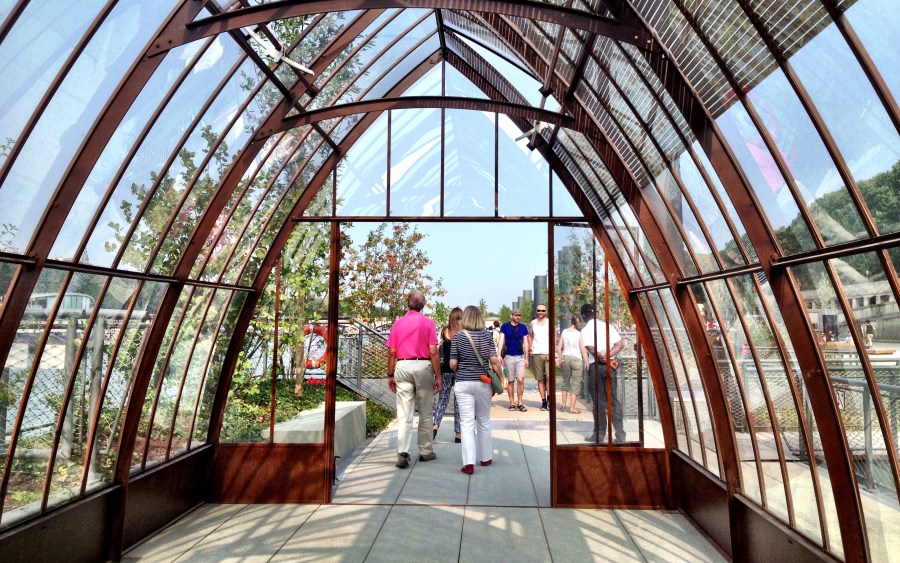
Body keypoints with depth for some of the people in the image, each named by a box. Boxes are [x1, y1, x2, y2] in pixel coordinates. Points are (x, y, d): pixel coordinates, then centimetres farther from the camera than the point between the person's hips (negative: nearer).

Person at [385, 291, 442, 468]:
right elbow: (433, 352, -6)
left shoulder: (398, 323, 5)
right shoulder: (428, 323, -1)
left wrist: (390, 375, 11)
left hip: (402, 367, 1)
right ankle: (426, 451, 22)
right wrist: (438, 376, -2)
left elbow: (392, 352, 3)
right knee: (425, 413, 12)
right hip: (423, 366, -1)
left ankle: (402, 452, -6)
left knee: (404, 414, 3)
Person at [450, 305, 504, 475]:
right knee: (484, 421, 16)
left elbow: (453, 364, -4)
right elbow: (494, 361, -7)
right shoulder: (486, 335, -1)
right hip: (483, 383, 2)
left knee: (466, 423, 1)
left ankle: (469, 462, -7)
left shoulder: (458, 336, -4)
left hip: (463, 383, -1)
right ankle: (485, 457, 28)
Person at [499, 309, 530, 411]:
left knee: (520, 380, -9)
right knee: (510, 381, 5)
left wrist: (526, 358, 5)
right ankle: (512, 403, 14)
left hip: (520, 357, 1)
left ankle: (520, 403, 3)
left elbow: (526, 343, 9)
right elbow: (501, 340, -5)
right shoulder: (505, 326, 1)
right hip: (509, 357, -1)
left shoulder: (523, 327, 7)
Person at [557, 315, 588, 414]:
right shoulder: (579, 334, -8)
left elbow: (559, 347, 5)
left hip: (565, 358, 4)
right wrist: (586, 363, -4)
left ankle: (564, 405, 20)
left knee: (565, 382, 17)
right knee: (575, 384, 3)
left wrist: (560, 359, 13)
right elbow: (583, 350, -9)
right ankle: (572, 408, 3)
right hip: (576, 359, -4)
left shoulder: (564, 332, 4)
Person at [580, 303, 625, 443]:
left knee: (599, 401, 5)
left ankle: (599, 434, 13)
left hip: (595, 366, -4)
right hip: (610, 367, 4)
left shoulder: (585, 330, -7)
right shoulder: (608, 326, 7)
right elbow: (619, 345, -2)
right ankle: (620, 435, 6)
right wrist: (608, 357, -9)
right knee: (614, 400, 8)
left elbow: (592, 350, -17)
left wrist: (603, 359, -6)